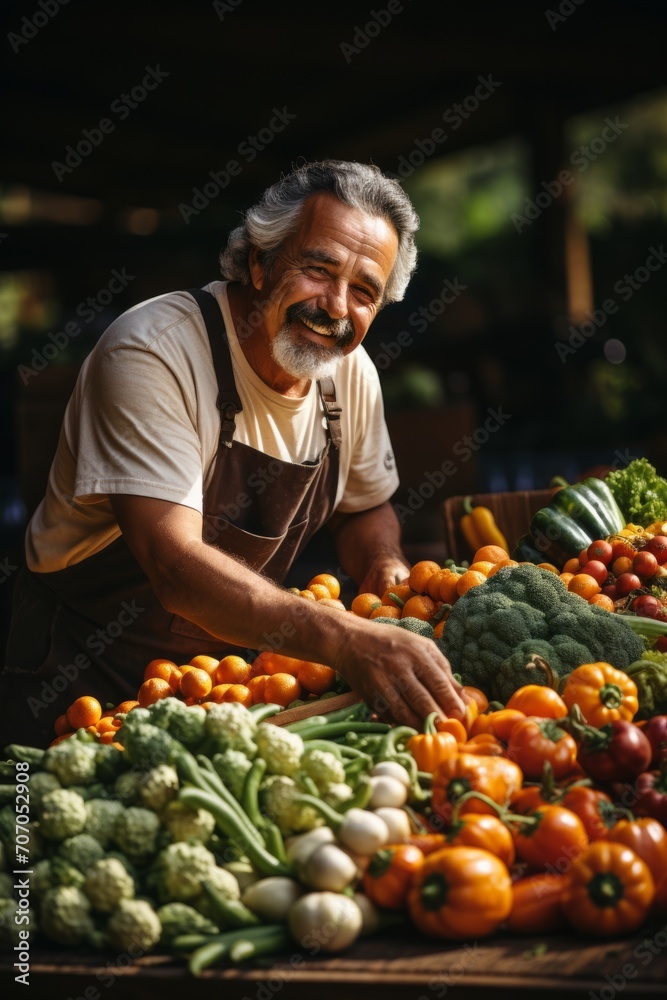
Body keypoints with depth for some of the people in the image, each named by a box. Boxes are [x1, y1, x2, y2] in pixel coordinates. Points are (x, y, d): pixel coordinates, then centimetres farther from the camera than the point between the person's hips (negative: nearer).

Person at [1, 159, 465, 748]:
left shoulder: (351, 373, -3)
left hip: (236, 656, 6)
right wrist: (347, 639, -47)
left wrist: (389, 571, -10)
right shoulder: (153, 353, -25)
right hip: (86, 674, -6)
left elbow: (365, 508, 14)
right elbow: (175, 565, -35)